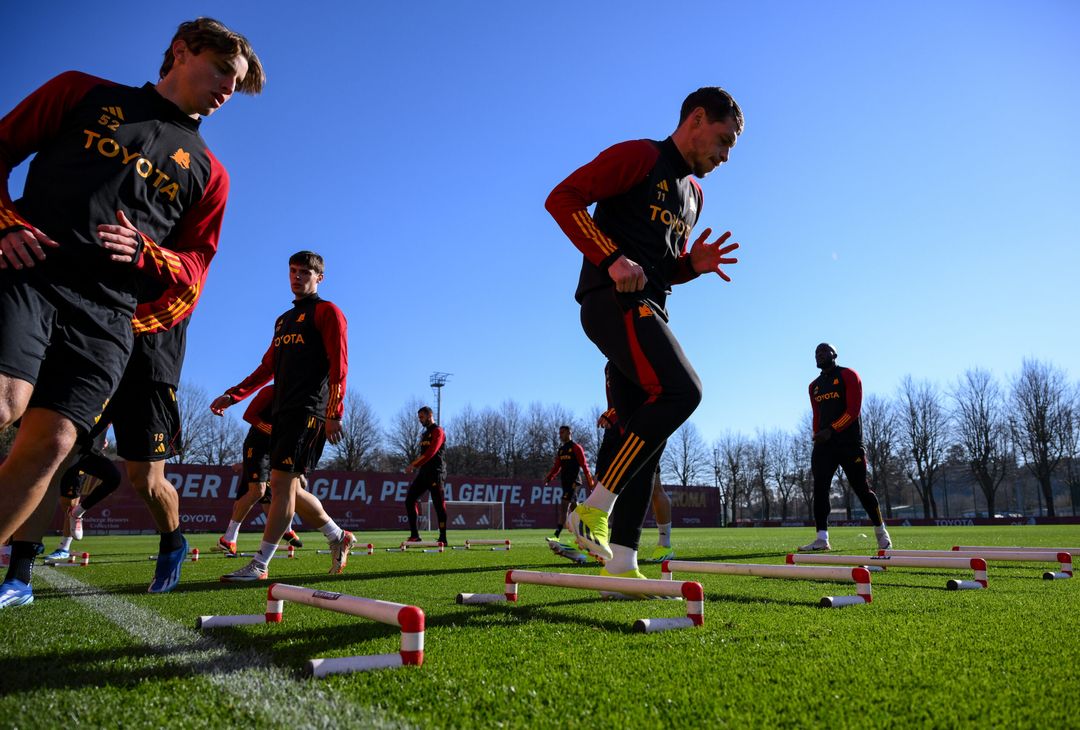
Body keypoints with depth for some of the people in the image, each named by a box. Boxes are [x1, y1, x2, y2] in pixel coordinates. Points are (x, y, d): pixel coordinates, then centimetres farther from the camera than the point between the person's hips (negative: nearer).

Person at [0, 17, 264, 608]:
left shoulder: (208, 172, 19)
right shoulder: (84, 92, 18)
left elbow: (193, 269, 18)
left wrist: (144, 252, -3)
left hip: (109, 313, 2)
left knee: (50, 442, -10)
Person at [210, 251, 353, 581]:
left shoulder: (327, 312, -1)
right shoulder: (283, 319, 25)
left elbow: (338, 366, -10)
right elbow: (267, 368, 26)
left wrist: (333, 413, -19)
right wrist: (232, 395, 16)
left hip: (309, 412, -9)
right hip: (283, 411, 9)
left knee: (282, 483, -11)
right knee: (285, 486, 9)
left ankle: (259, 566, -7)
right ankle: (338, 536, 23)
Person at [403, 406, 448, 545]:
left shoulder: (438, 431, -7)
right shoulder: (424, 433, 21)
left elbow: (430, 453, -18)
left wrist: (413, 465, -21)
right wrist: (413, 465, 8)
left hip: (435, 472, -9)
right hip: (423, 472, 9)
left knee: (439, 505, -5)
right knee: (410, 500, 1)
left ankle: (443, 538, 0)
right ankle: (414, 535, 6)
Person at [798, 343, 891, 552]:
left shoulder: (848, 376, -1)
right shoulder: (814, 386, 18)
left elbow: (853, 410, -10)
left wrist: (831, 430, -19)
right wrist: (817, 438, 15)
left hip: (849, 442, -5)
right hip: (825, 443, 5)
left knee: (861, 488, 1)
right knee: (820, 488, -7)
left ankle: (881, 532, 20)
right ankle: (822, 538, -8)